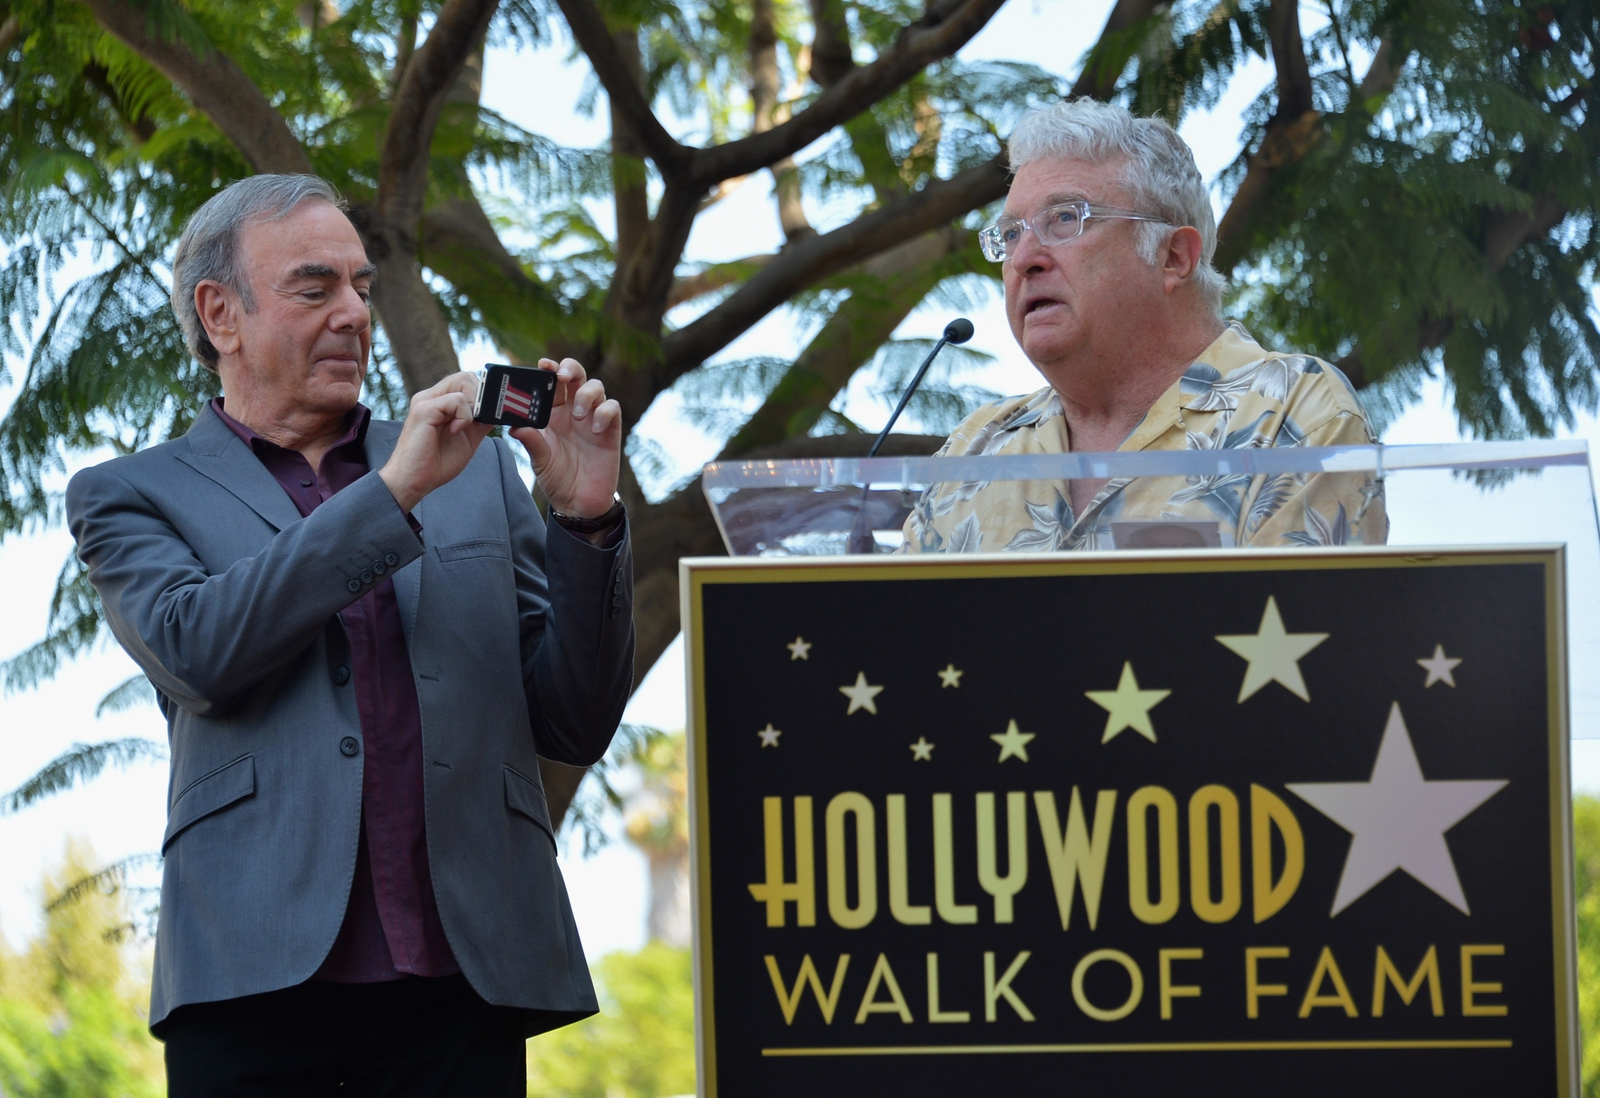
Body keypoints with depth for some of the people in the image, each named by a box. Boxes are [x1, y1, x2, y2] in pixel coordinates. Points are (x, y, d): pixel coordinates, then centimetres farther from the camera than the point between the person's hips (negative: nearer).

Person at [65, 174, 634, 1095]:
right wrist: (393, 493, -9)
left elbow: (577, 728, 15)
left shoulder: (480, 474, 20)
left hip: (465, 978, 2)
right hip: (260, 978, -2)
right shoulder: (132, 498, 13)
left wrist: (585, 517, 0)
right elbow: (195, 647, -8)